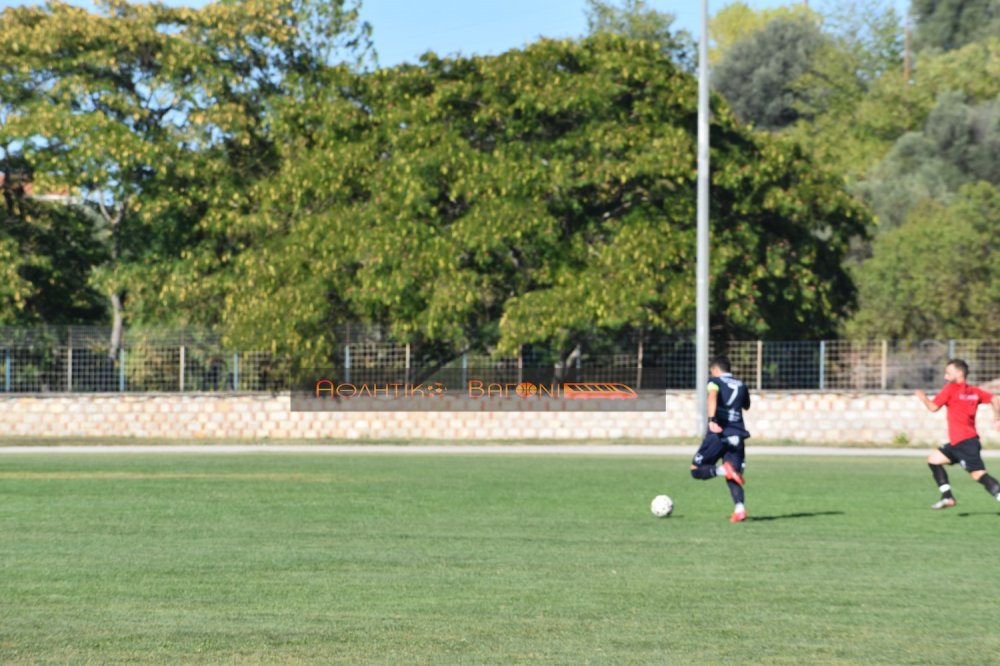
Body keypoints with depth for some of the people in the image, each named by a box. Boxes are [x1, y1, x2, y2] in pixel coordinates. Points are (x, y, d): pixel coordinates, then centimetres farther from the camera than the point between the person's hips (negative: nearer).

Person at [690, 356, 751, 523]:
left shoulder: (715, 382, 4)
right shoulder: (741, 385, 18)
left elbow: (712, 397, -19)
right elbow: (746, 406, 36)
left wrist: (712, 419, -33)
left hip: (718, 433, -4)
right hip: (737, 435, 5)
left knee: (696, 470, 5)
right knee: (734, 478, 4)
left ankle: (723, 470, -23)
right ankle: (739, 508, -21)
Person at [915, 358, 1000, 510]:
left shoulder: (950, 389, -5)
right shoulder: (974, 392, 13)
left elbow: (933, 407, -3)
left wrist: (923, 397, 15)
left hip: (964, 441, -9)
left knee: (978, 474, -17)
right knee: (934, 459, 17)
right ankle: (947, 497, 14)